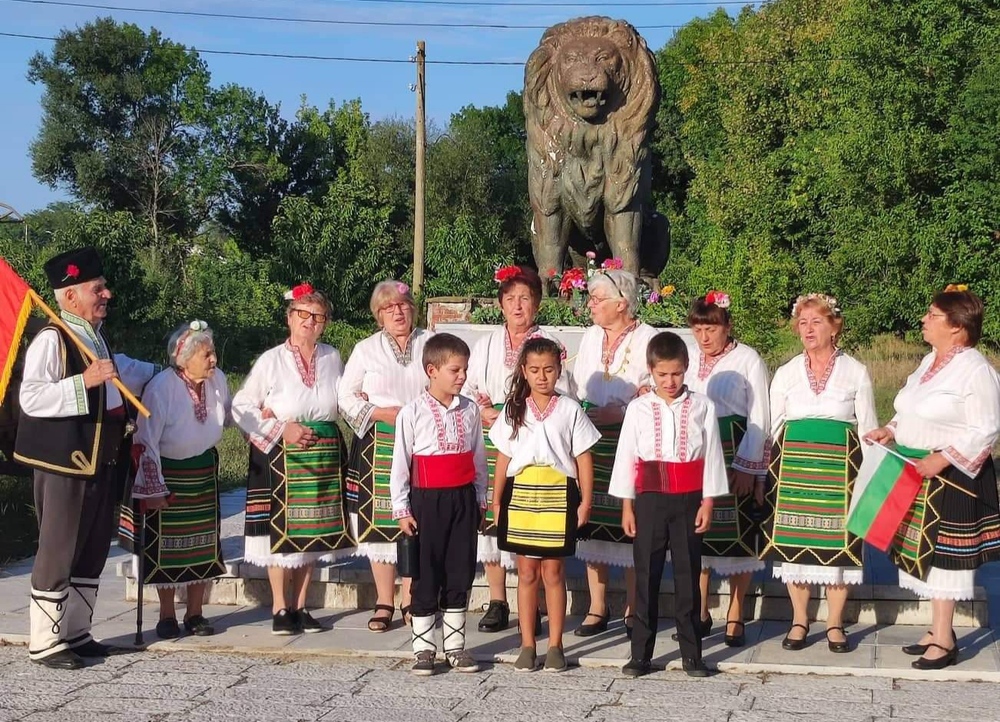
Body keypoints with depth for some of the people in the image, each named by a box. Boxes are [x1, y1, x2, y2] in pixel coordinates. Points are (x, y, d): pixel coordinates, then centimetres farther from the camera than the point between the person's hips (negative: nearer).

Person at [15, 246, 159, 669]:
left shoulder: (97, 338, 15)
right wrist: (84, 381, -29)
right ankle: (44, 643, 5)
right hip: (65, 463, -9)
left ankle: (76, 633, 25)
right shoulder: (52, 340, -14)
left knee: (93, 550, 14)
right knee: (57, 553, -3)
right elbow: (30, 397, -24)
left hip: (101, 461, 9)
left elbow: (123, 371, 35)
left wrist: (163, 371, 45)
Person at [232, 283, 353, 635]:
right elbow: (241, 407, -5)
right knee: (281, 530, -2)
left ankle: (300, 606, 18)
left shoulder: (332, 358, 5)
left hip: (323, 454, 4)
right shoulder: (271, 360, -5)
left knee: (313, 532, 7)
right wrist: (281, 429, -13)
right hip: (281, 455, -3)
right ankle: (280, 609, 10)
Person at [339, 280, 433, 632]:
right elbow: (346, 396, 5)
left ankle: (410, 600, 11)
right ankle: (384, 603, 9)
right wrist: (380, 413, -9)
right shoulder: (366, 349, 7)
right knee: (380, 522, 0)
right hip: (378, 445, 0)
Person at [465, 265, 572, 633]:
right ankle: (497, 602, 8)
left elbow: (559, 396, 0)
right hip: (491, 441, 3)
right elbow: (466, 390, 13)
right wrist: (483, 413, -7)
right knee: (490, 515, -1)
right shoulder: (485, 345, 17)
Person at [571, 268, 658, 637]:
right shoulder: (591, 336, 15)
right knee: (593, 524, 5)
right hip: (591, 440, 5)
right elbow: (576, 385, 18)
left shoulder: (648, 339, -4)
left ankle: (633, 609, 11)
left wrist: (620, 413, -19)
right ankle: (597, 608, 13)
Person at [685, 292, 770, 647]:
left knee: (737, 535, 0)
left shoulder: (747, 359, -4)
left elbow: (759, 417, -5)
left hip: (737, 457, -4)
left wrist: (747, 465, -11)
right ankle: (700, 614, 17)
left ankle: (735, 618, 9)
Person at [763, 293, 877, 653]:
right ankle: (799, 620, 15)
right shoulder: (786, 373, 8)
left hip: (839, 467, -1)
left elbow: (868, 428, 6)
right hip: (793, 465, 2)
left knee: (837, 542, 0)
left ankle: (835, 623, 11)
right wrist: (772, 471, 3)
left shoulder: (856, 372, 4)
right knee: (794, 542, 2)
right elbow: (773, 427, 10)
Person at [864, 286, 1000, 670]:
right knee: (926, 549, 13)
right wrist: (891, 430, 5)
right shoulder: (930, 362, 10)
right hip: (919, 471, 9)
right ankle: (940, 631, 24)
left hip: (952, 475, -9)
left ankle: (944, 640, 7)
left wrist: (942, 459, -25)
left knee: (945, 552, -2)